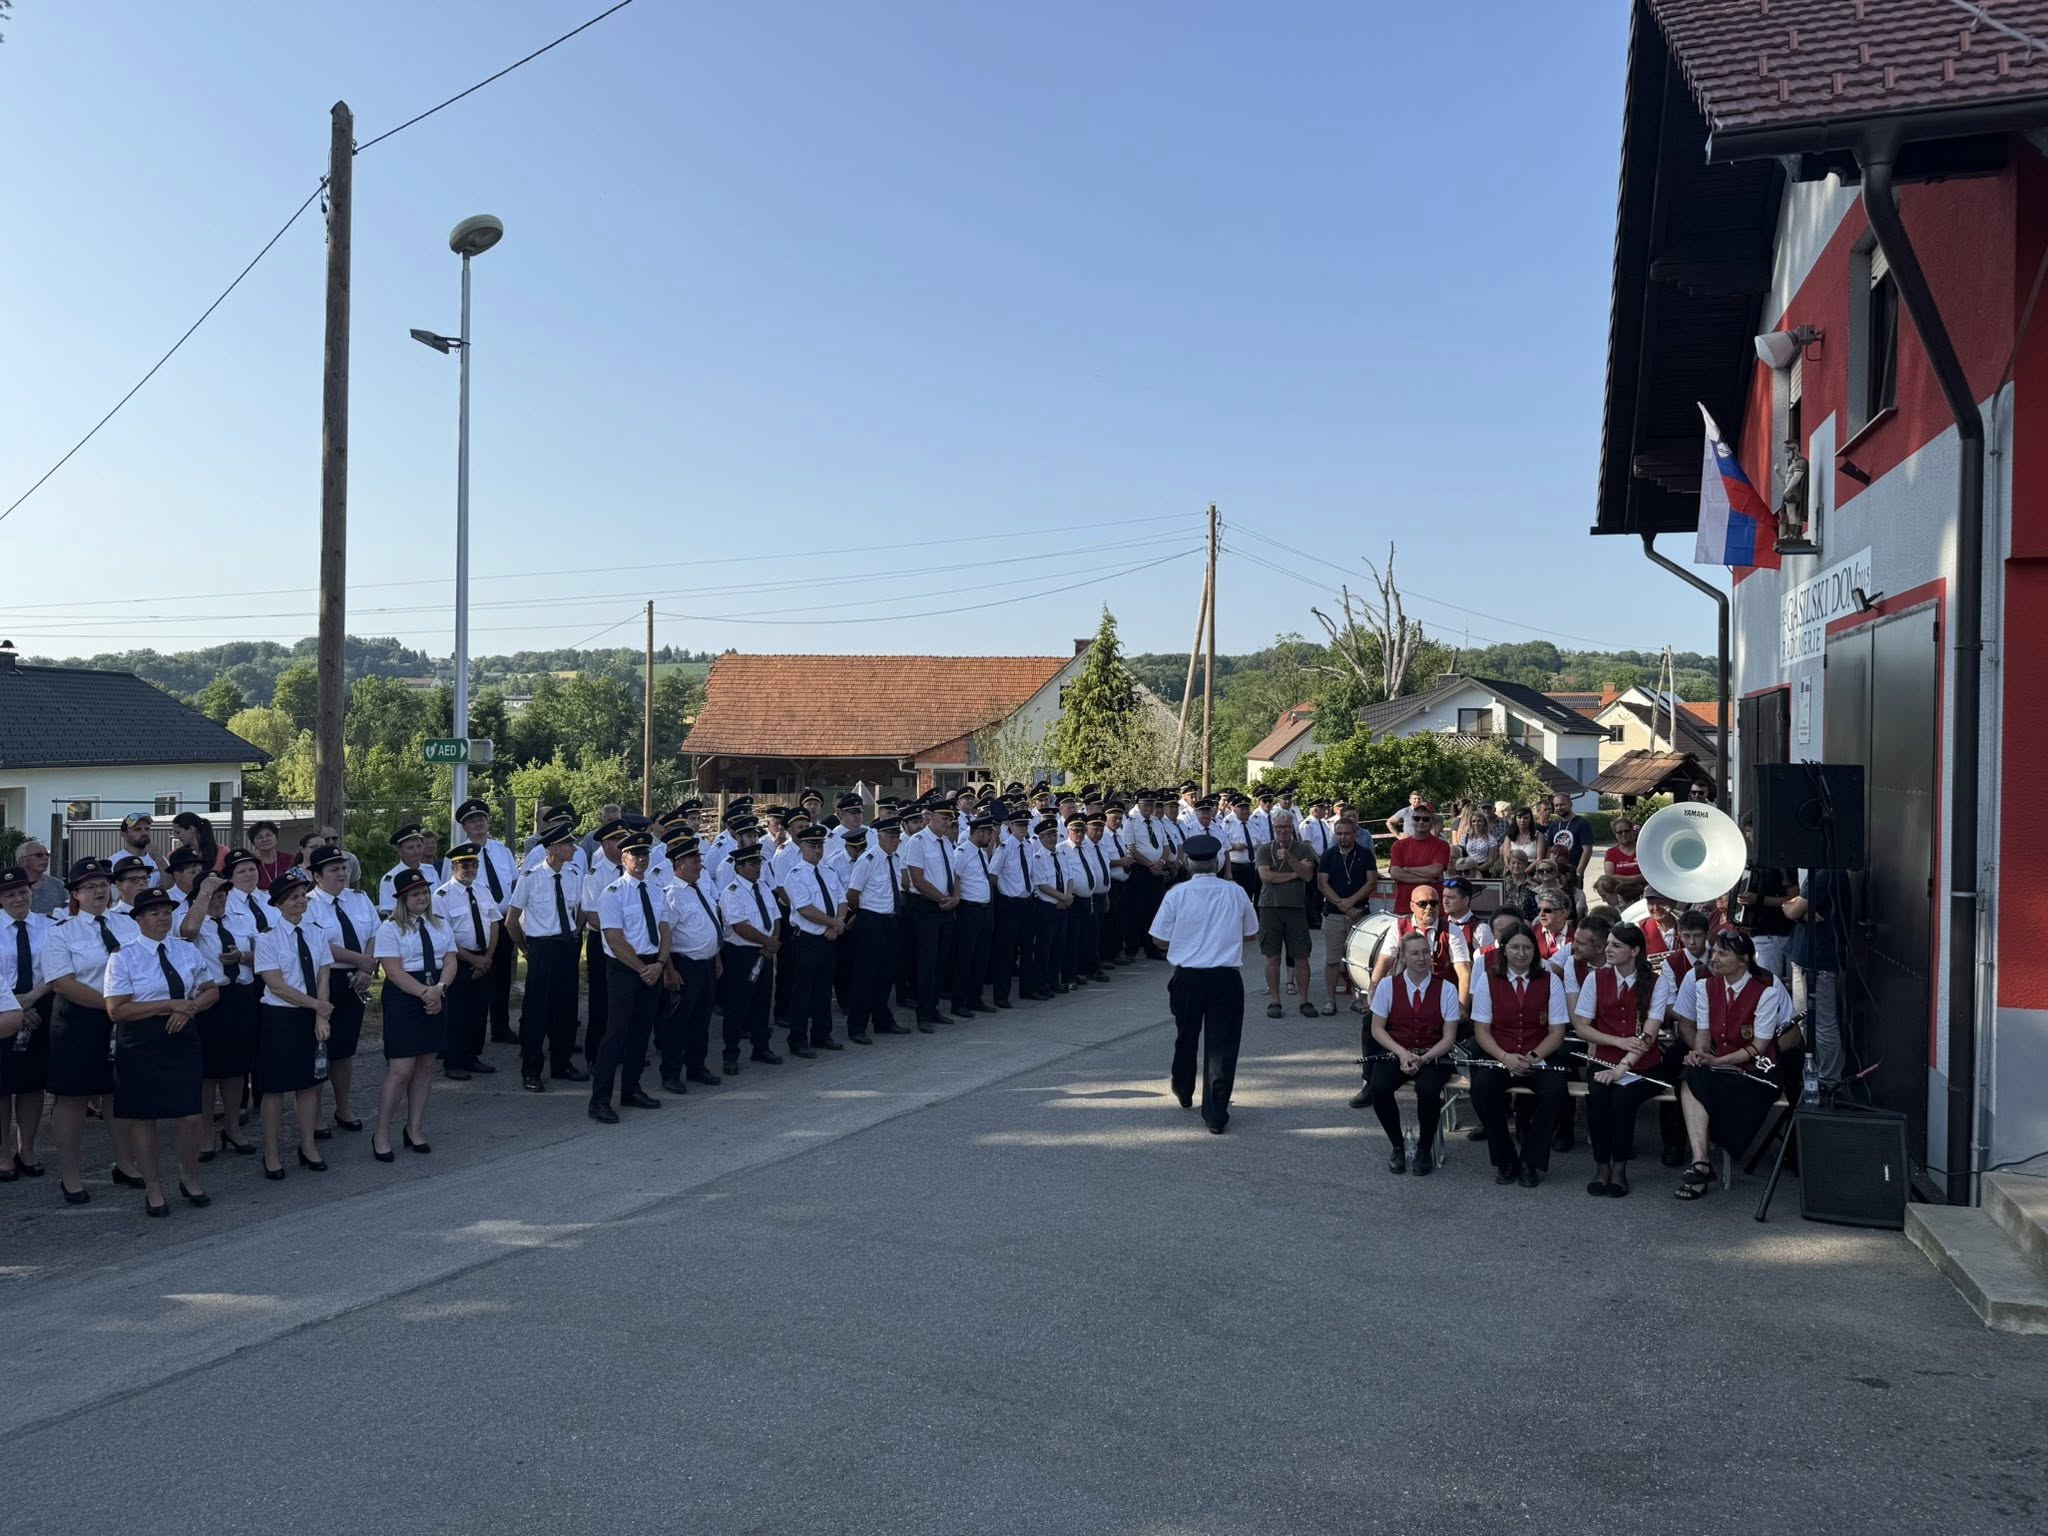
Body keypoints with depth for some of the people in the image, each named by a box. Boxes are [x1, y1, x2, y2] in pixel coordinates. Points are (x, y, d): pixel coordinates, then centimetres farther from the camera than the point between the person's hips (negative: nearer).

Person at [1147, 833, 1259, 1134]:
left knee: (1186, 1037, 21)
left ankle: (1183, 1092, 44)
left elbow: (1160, 940, -3)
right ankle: (1216, 1115, 1)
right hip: (1226, 977, -1)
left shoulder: (1177, 894, -8)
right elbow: (1252, 933, 9)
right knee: (1222, 1043, 3)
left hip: (1187, 977, 1)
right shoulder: (1235, 892, -4)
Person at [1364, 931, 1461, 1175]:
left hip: (1433, 1057, -1)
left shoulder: (1446, 989, -1)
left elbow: (1448, 1038, -3)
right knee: (1378, 1089, -29)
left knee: (1427, 1089, -34)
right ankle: (1397, 1148, -3)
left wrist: (1423, 1059, -18)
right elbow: (1377, 1028, 2)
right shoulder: (1387, 985, 1)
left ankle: (1425, 1149, -6)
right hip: (1395, 1054, 1)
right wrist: (1402, 1053, -15)